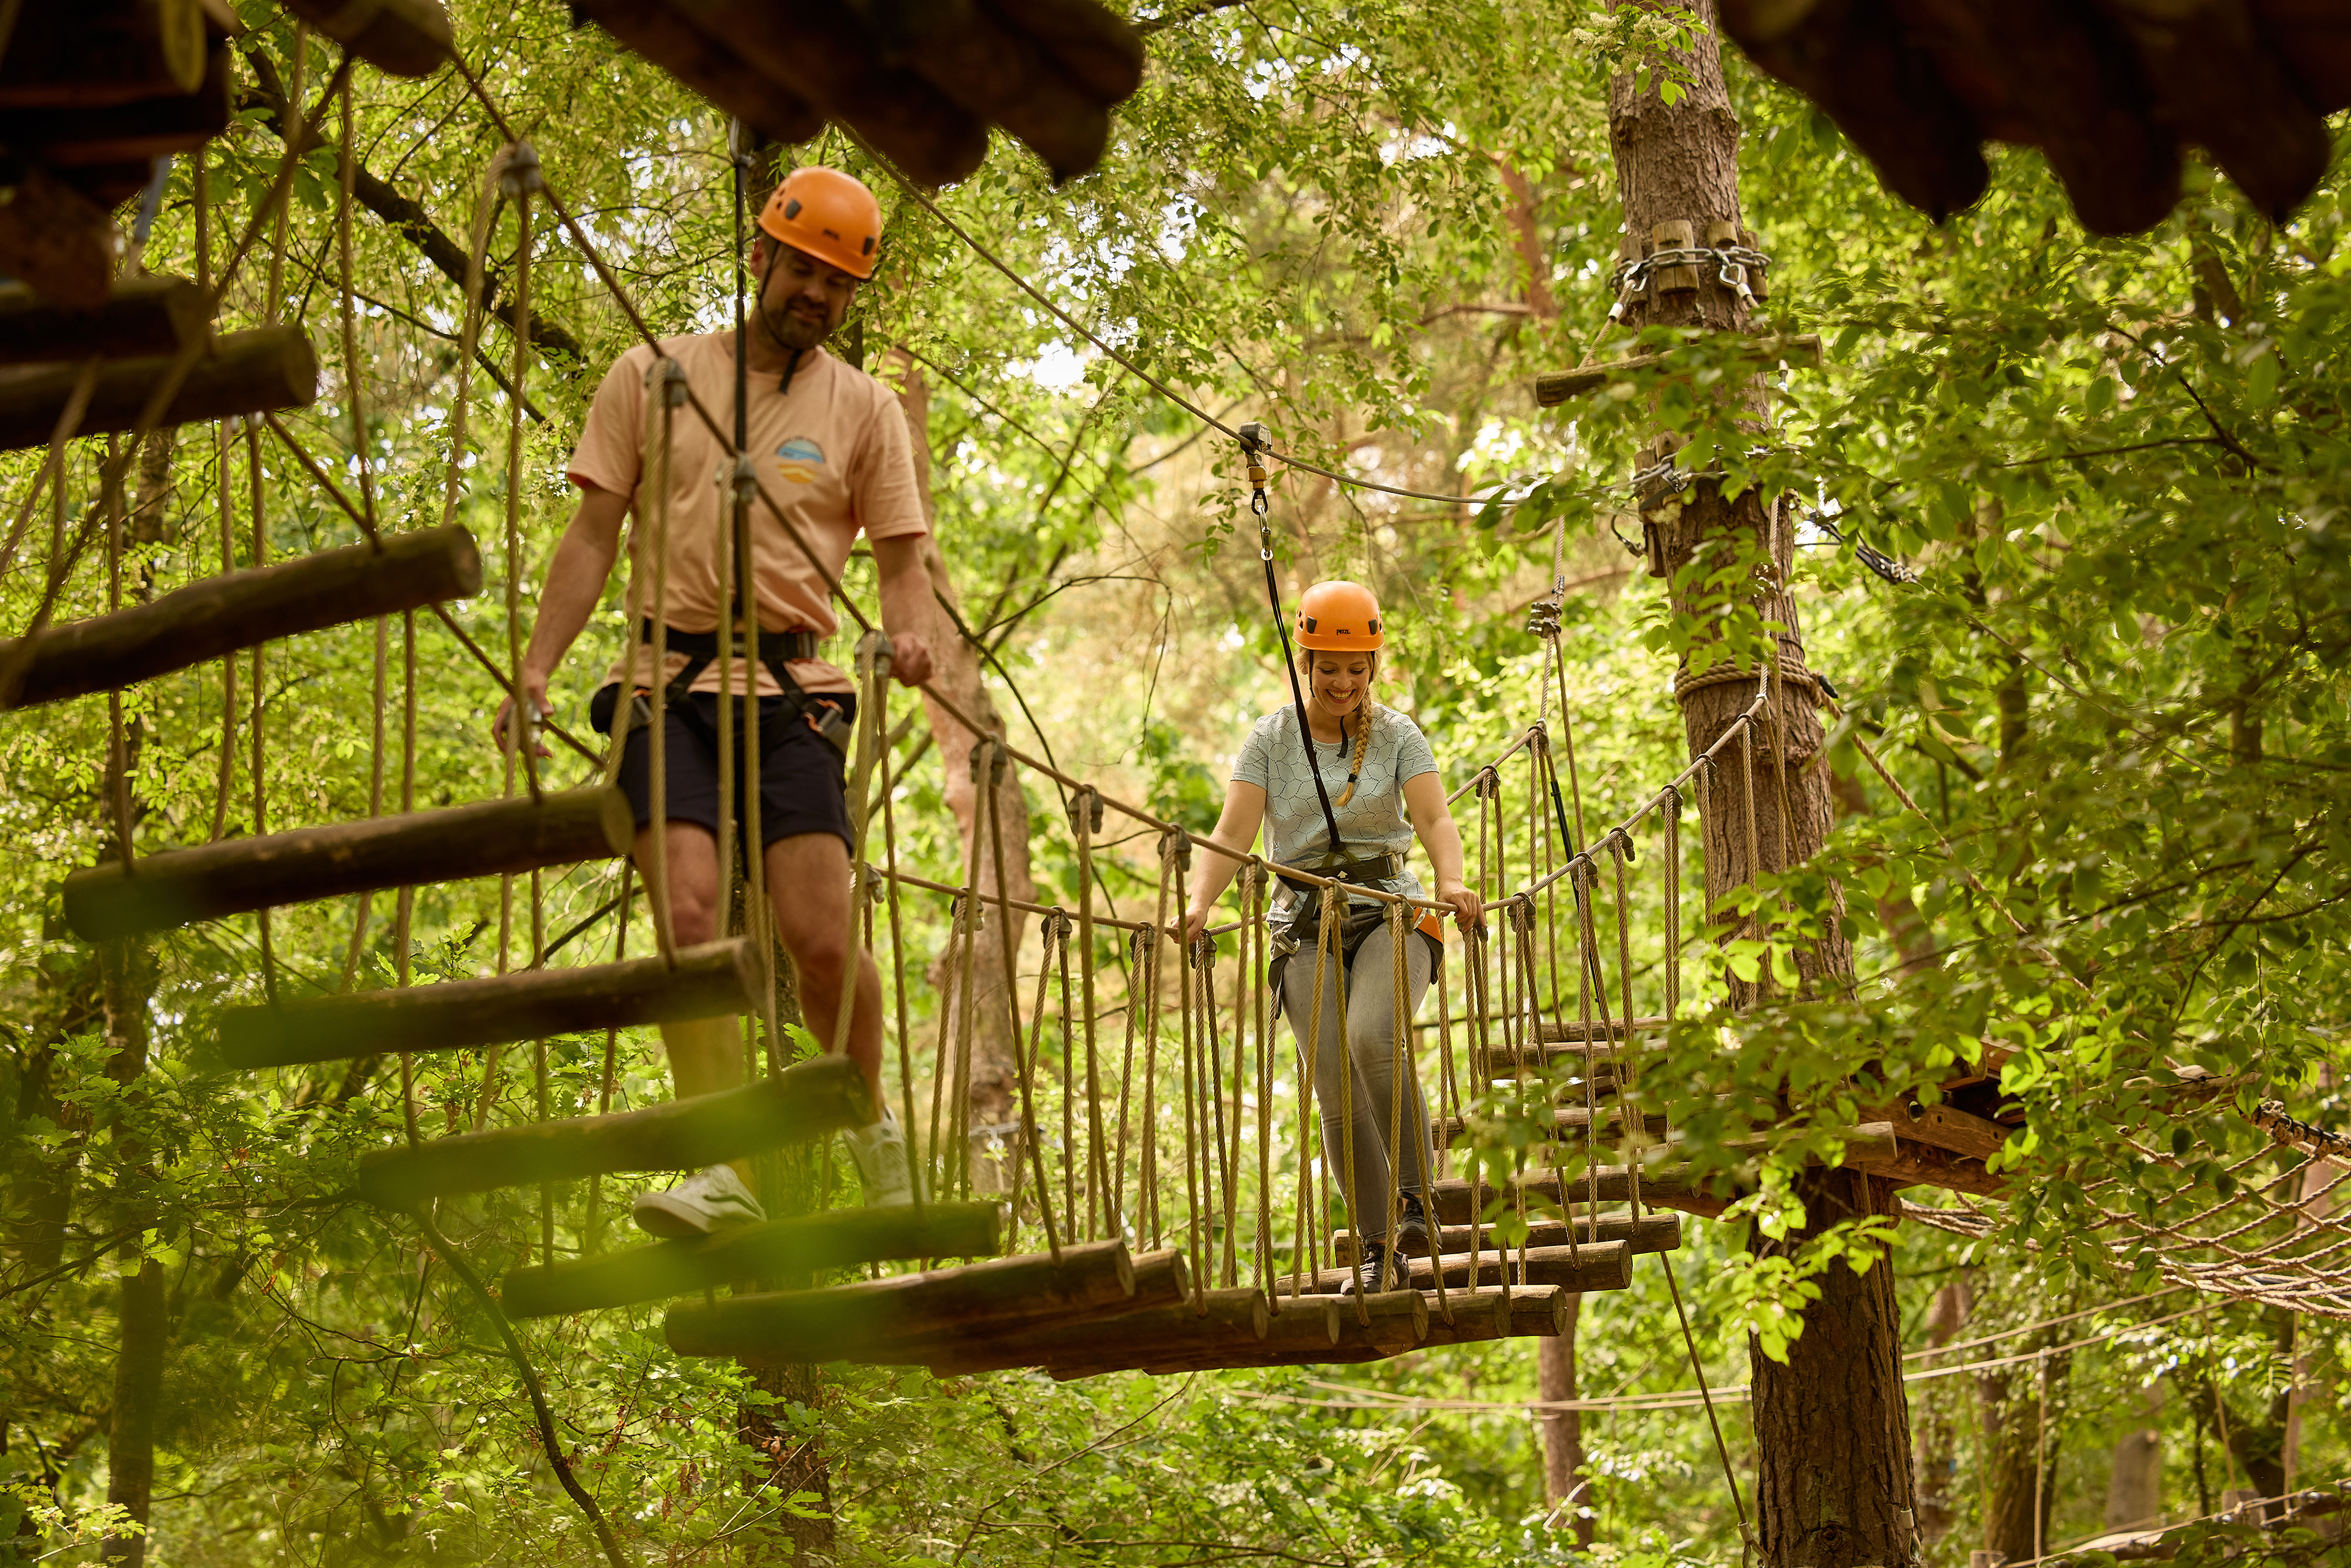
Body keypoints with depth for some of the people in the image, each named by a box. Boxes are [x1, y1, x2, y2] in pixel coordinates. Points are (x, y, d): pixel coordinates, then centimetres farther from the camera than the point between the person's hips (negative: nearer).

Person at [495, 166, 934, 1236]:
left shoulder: (863, 409, 11)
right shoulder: (652, 376, 10)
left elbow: (900, 555, 10)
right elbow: (594, 536, 9)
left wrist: (910, 634, -13)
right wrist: (537, 668, -1)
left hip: (791, 692, 0)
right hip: (668, 684, 0)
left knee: (818, 938, -11)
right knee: (691, 915, -18)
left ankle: (872, 1122, 16)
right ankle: (724, 1168, -17)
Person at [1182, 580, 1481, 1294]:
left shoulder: (1397, 736, 3)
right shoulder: (1271, 739, 4)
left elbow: (1434, 818, -10)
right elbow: (1233, 833, -5)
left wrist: (1452, 882, -31)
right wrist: (1199, 902, -22)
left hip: (1390, 912, -1)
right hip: (1306, 924, 2)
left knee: (1371, 1038, -29)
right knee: (1337, 1092, -6)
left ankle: (1416, 1197, -16)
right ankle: (1375, 1249, 3)